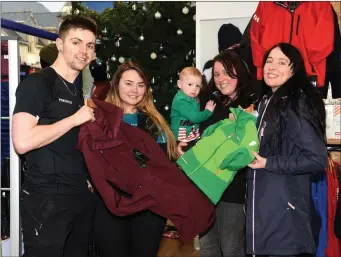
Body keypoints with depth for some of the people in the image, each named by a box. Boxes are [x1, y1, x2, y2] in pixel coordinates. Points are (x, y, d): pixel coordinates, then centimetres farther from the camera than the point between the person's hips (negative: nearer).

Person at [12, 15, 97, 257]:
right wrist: (76, 118, -17)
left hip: (81, 196, 8)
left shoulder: (77, 91, 14)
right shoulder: (36, 83, -11)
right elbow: (22, 142, -23)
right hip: (46, 199, -8)